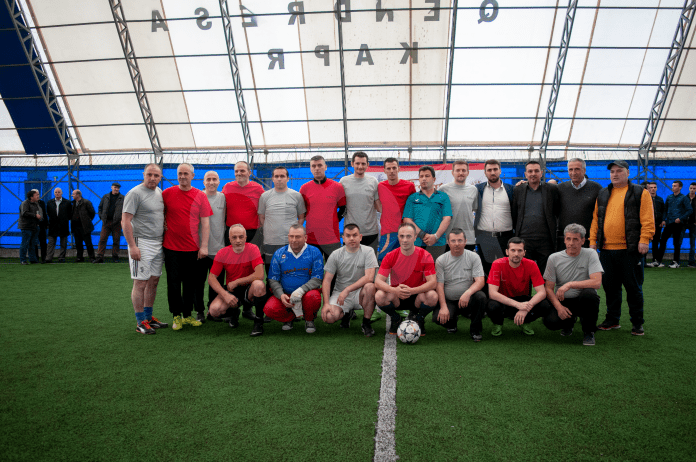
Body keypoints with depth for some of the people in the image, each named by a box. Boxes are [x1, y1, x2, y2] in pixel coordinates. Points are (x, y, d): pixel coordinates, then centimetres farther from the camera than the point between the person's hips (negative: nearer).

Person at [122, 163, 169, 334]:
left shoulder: (159, 193, 13)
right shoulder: (135, 193, -10)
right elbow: (125, 221, -14)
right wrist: (132, 246, -19)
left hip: (158, 243, 8)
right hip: (142, 243, -7)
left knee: (154, 281, 12)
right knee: (141, 282, -4)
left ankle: (148, 317, 24)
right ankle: (140, 322, 6)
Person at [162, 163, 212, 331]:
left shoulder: (200, 196, 1)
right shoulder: (167, 194, 1)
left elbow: (205, 222, 0)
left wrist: (204, 246, -5)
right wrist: (161, 236, 4)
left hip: (192, 248, 1)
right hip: (171, 247, 0)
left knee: (190, 282, 9)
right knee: (173, 281, 5)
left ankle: (187, 315, 22)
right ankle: (176, 316, 18)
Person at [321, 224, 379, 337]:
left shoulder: (368, 251, -7)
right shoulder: (335, 255, -1)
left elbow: (369, 277, -19)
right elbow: (327, 280, -3)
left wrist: (347, 290, -26)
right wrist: (326, 303, -16)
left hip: (359, 293, -1)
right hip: (339, 293, 2)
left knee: (370, 287, -35)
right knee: (329, 317, -25)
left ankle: (366, 323, -10)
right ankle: (346, 314, 15)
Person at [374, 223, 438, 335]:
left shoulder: (425, 256, -11)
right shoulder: (390, 256, -9)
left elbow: (433, 282, -19)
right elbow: (378, 281, -15)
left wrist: (412, 290, -35)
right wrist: (395, 290, -36)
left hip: (417, 295, 0)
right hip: (396, 297, 1)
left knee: (432, 296, -32)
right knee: (379, 296, -30)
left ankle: (419, 319, 3)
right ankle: (395, 319, 4)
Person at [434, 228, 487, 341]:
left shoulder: (473, 257, -1)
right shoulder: (441, 260, 0)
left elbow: (480, 281, -10)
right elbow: (439, 285, -5)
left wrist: (467, 293, -30)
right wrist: (443, 307, -18)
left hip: (468, 299, 0)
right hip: (449, 301, 0)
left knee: (481, 296, -32)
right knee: (438, 317, -27)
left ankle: (475, 329, -6)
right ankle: (451, 323, 14)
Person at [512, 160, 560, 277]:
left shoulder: (552, 189, 6)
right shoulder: (518, 190, 9)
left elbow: (559, 212, 10)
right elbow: (514, 215, 10)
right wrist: (516, 234, 5)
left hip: (545, 241, 0)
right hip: (524, 240, 1)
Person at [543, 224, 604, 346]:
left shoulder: (590, 254, -6)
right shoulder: (554, 258, -2)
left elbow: (597, 282, -18)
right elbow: (548, 288, -4)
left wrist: (569, 284, -26)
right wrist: (558, 306, -20)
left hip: (584, 301, -1)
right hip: (562, 301, 1)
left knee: (589, 293, -36)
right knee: (550, 321, -28)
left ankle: (588, 331, -7)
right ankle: (570, 320, 14)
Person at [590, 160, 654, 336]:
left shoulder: (640, 193, 2)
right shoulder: (602, 195, 14)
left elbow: (648, 220, -4)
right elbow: (596, 219, 13)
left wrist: (644, 240, -14)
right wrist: (593, 241, 7)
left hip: (630, 249, -4)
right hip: (606, 249, 4)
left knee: (633, 287, 5)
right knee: (610, 286, 11)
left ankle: (637, 323, 18)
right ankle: (612, 319, 22)